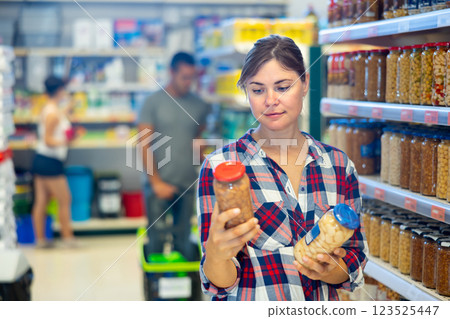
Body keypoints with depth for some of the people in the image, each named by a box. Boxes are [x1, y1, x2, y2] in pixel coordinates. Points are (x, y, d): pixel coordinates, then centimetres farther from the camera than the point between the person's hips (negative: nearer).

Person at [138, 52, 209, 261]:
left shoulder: (199, 105, 7)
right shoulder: (154, 102, -2)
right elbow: (145, 145, -3)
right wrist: (156, 181, -8)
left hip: (188, 184, 3)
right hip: (159, 183, -3)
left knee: (184, 241, 7)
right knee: (157, 239, 1)